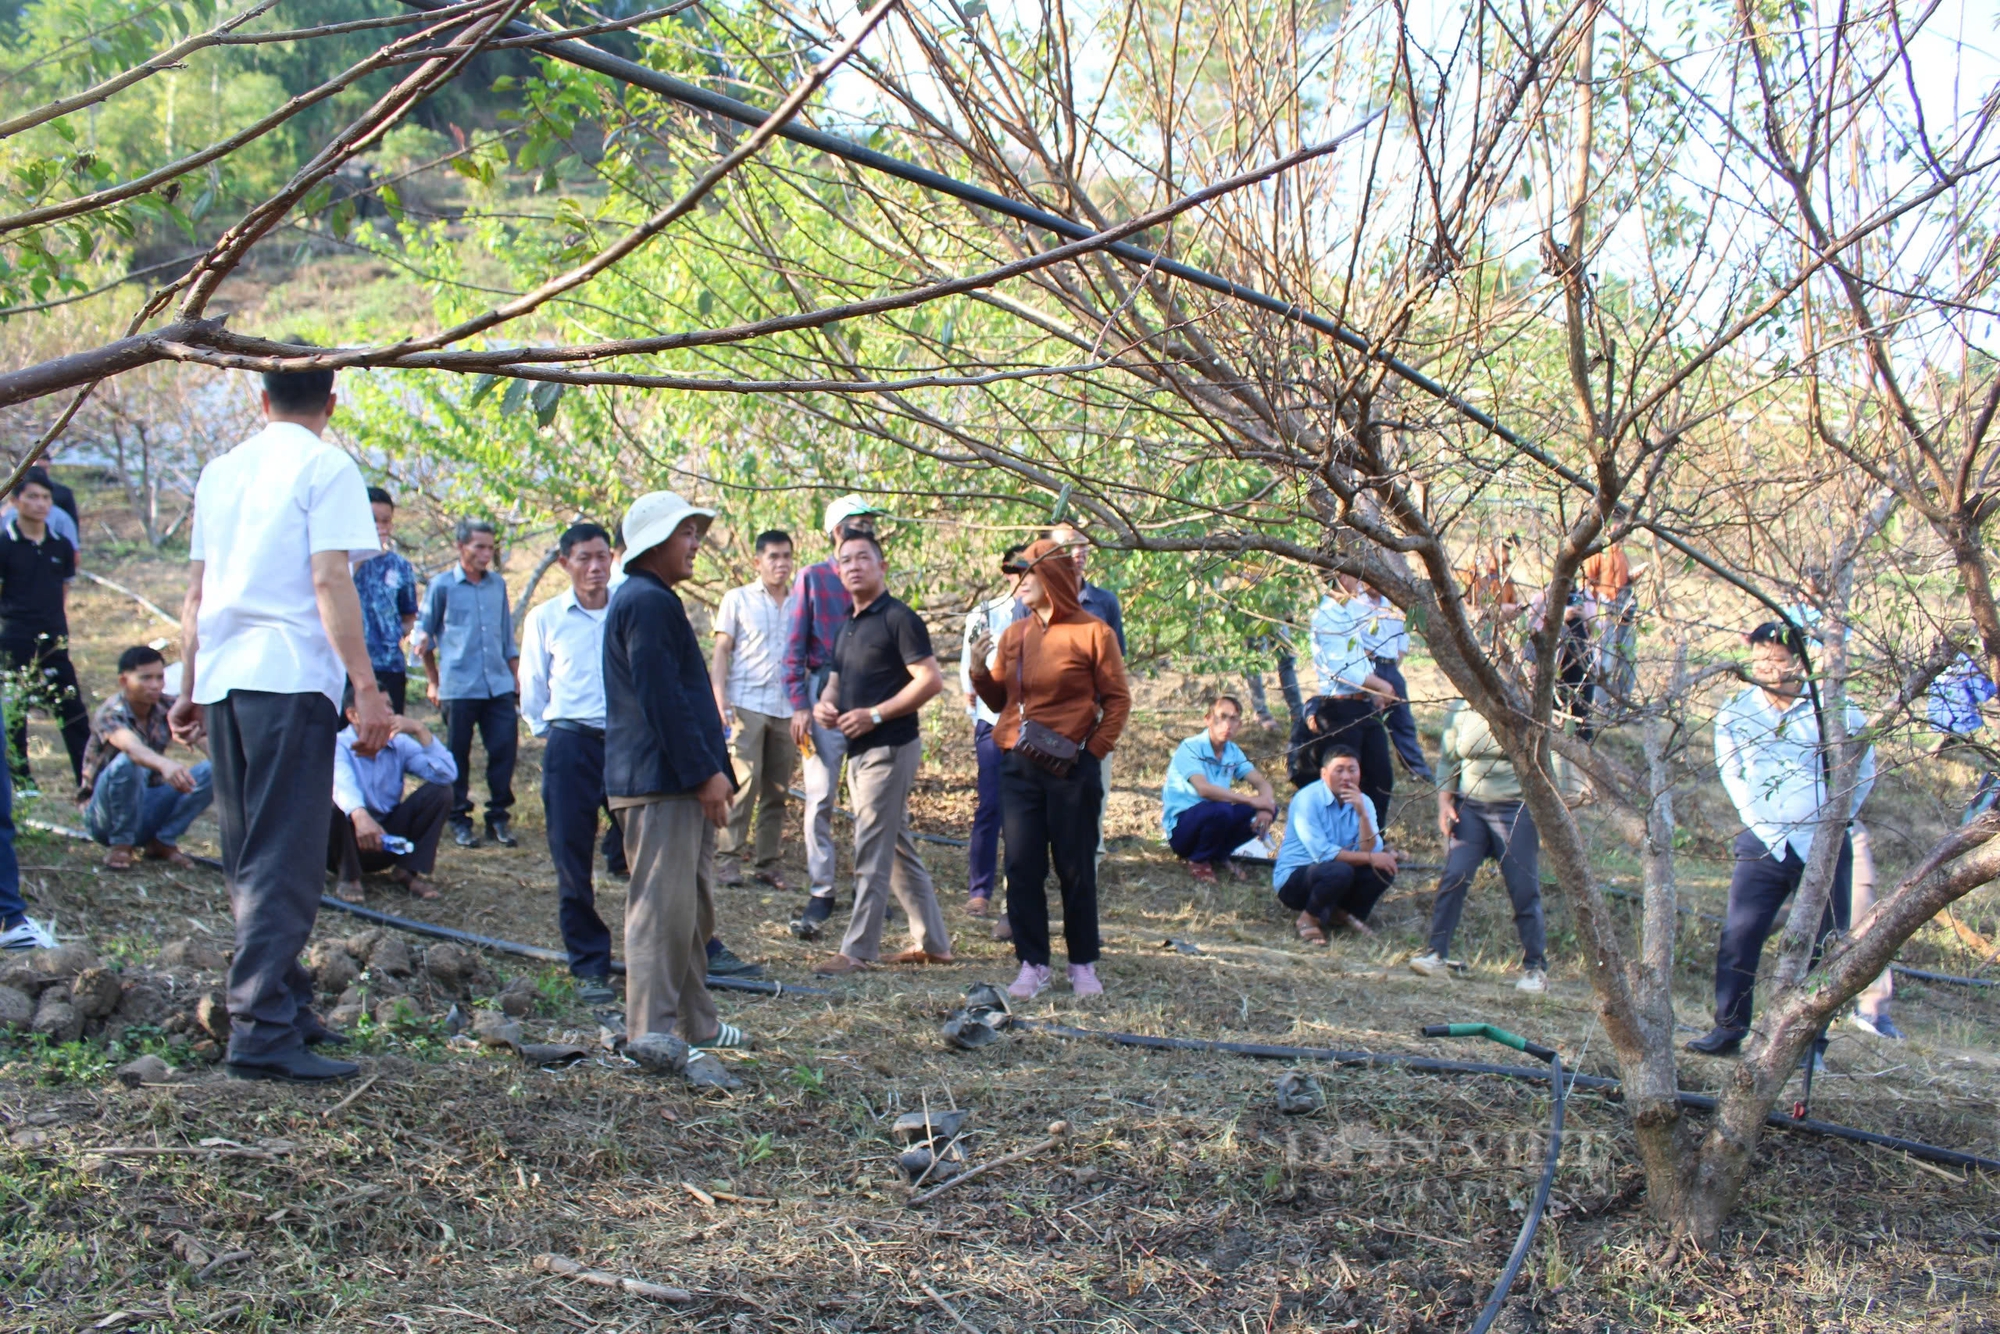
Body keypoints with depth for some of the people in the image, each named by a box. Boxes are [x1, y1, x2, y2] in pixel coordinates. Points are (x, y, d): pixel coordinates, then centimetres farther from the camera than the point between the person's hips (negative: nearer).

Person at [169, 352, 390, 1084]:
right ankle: (262, 1030, -10)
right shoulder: (325, 467, -2)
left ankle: (284, 1003, 24)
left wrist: (188, 688, 23)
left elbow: (195, 592, 18)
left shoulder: (221, 470, 17)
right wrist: (367, 689, -14)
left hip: (222, 677, 7)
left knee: (250, 857, 15)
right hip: (291, 677, -7)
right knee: (283, 861, -7)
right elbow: (330, 584, -12)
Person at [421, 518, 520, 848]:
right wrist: (434, 682, 8)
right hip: (459, 688, -3)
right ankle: (460, 821, 14)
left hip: (499, 686, 3)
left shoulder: (498, 585, 12)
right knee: (458, 756, 3)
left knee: (505, 749, -1)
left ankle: (498, 817, 11)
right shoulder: (442, 586, 1)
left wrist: (516, 677, 15)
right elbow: (426, 636, 8)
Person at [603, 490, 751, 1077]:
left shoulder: (654, 600, 22)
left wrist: (710, 769, 22)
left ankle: (695, 1022, 22)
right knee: (663, 903, -12)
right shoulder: (646, 602, -12)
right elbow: (662, 698, -20)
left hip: (679, 783, 11)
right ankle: (650, 1027, -13)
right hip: (660, 783, -11)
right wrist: (705, 772, -19)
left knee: (694, 906, 15)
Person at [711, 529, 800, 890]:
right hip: (746, 704, -3)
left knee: (777, 789, 4)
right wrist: (720, 700, -9)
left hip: (786, 708, 3)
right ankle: (727, 858, -5)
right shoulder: (738, 599, 6)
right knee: (744, 782, -12)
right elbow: (721, 651, 4)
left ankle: (767, 863, 11)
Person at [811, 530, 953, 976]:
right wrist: (824, 704, 2)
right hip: (860, 750, 9)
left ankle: (858, 951, -2)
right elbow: (838, 680, 25)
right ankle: (932, 942, 21)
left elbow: (931, 680, -17)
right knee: (897, 848, 14)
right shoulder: (848, 626, 16)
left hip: (889, 749, -9)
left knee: (871, 851, -7)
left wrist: (874, 715, -20)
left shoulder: (898, 618, -11)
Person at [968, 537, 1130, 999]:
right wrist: (980, 669, -3)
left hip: (1071, 769, -4)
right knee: (1022, 869, 4)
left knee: (1076, 869, 4)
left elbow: (1117, 700, -2)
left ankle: (1083, 965, 16)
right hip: (1019, 768, 5)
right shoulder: (1013, 635, 9)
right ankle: (1033, 964, 13)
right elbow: (998, 701, 15)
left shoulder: (1092, 632, -4)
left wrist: (1094, 751, -8)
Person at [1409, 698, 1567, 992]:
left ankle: (1535, 968, 8)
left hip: (1516, 811, -3)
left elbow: (1553, 763, -2)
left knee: (1524, 889, -3)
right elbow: (1447, 759, 14)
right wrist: (1444, 801, 2)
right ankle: (1436, 954, -6)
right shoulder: (1458, 711, 5)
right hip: (1469, 807, 3)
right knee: (1454, 877, -11)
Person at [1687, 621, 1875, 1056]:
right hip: (1763, 843, 1)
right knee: (1738, 938, -5)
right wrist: (1758, 821, 2)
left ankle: (1810, 1043, 12)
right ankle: (1727, 1030, 5)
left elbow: (1863, 770, 8)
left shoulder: (1837, 710, -4)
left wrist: (1836, 820, 2)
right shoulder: (1735, 713, 0)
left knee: (1822, 947, 3)